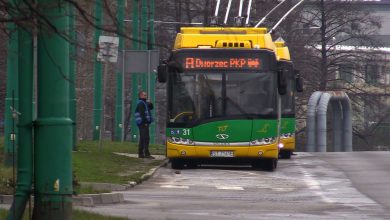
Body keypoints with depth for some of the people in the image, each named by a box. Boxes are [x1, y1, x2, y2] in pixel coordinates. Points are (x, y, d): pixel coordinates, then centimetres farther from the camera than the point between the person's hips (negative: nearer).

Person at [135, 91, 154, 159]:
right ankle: (147, 154, -18)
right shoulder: (141, 103, -10)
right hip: (143, 123, -11)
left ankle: (140, 154, 14)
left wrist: (150, 104, 7)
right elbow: (142, 114, -18)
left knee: (142, 139, 11)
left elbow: (151, 108, 28)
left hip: (142, 124, 11)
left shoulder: (143, 103, 22)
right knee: (146, 138, -14)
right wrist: (145, 122, -22)